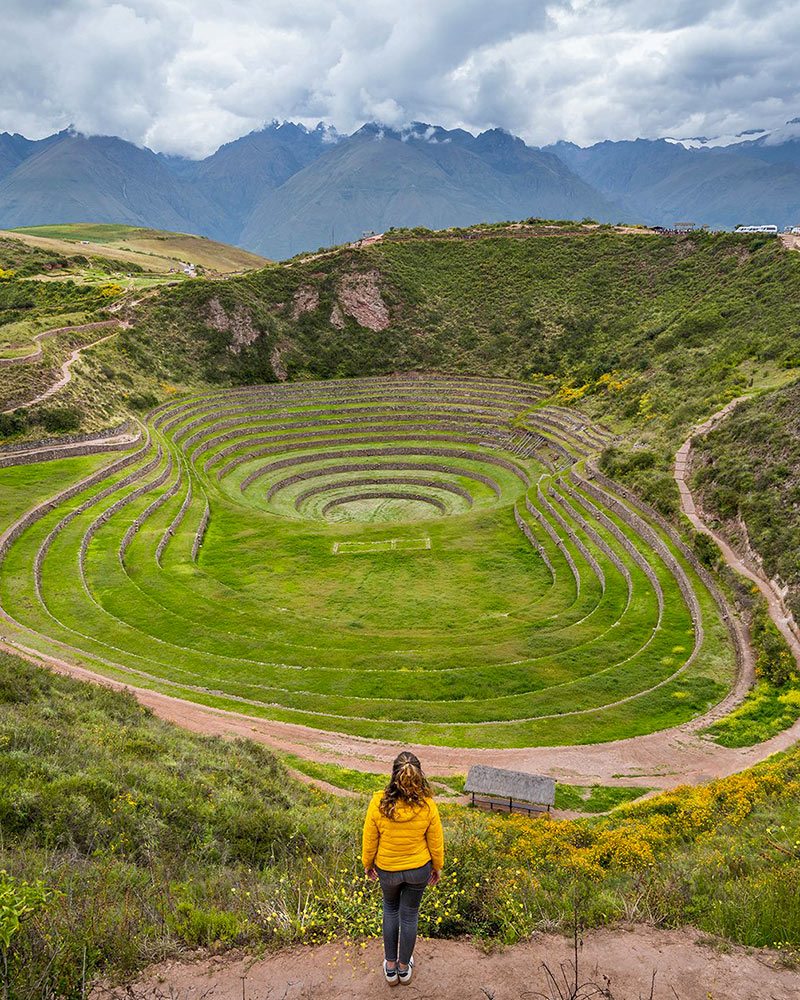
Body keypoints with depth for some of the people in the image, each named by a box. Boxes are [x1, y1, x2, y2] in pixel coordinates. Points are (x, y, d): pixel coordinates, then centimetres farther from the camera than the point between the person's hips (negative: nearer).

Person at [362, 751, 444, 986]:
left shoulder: (378, 804, -27)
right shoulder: (427, 806, -24)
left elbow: (369, 841, -12)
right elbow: (436, 843, -10)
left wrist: (368, 864, 7)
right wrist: (437, 867, 9)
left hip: (387, 870, 0)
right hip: (418, 870, 0)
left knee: (391, 910, 27)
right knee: (410, 915, 21)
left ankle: (390, 967, 36)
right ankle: (404, 967, 39)